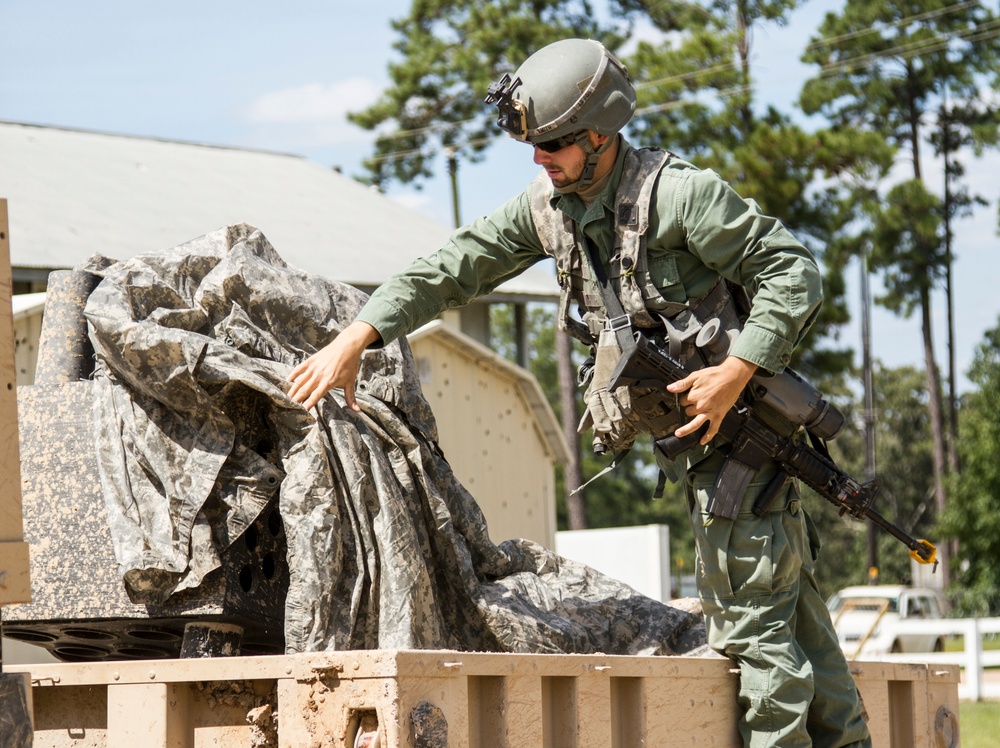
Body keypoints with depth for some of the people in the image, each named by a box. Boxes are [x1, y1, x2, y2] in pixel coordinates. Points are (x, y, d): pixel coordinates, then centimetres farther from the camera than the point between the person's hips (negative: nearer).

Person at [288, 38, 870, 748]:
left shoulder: (678, 191, -20)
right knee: (789, 600, 14)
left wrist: (736, 372, -25)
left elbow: (793, 270, -18)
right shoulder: (548, 206, 3)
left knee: (750, 608, -7)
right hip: (692, 431, 8)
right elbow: (452, 268, 2)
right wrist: (353, 339, -8)